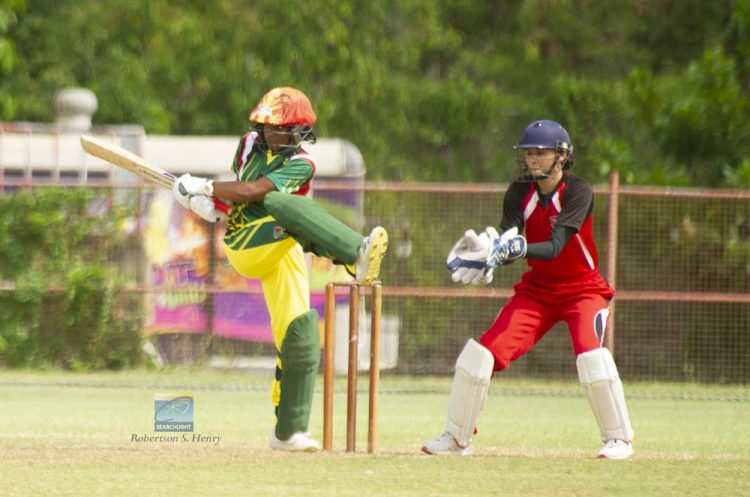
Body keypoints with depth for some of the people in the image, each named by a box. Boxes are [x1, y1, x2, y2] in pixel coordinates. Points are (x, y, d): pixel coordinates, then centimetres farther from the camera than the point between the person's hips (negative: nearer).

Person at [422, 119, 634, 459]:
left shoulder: (578, 191, -19)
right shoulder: (519, 193, -5)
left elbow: (554, 247, -31)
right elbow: (507, 240, -16)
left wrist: (513, 249, -47)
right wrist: (489, 251, -39)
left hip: (583, 289, -4)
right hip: (537, 289, 4)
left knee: (590, 353, -28)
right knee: (481, 352, -7)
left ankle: (619, 440, -12)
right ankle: (456, 438, 8)